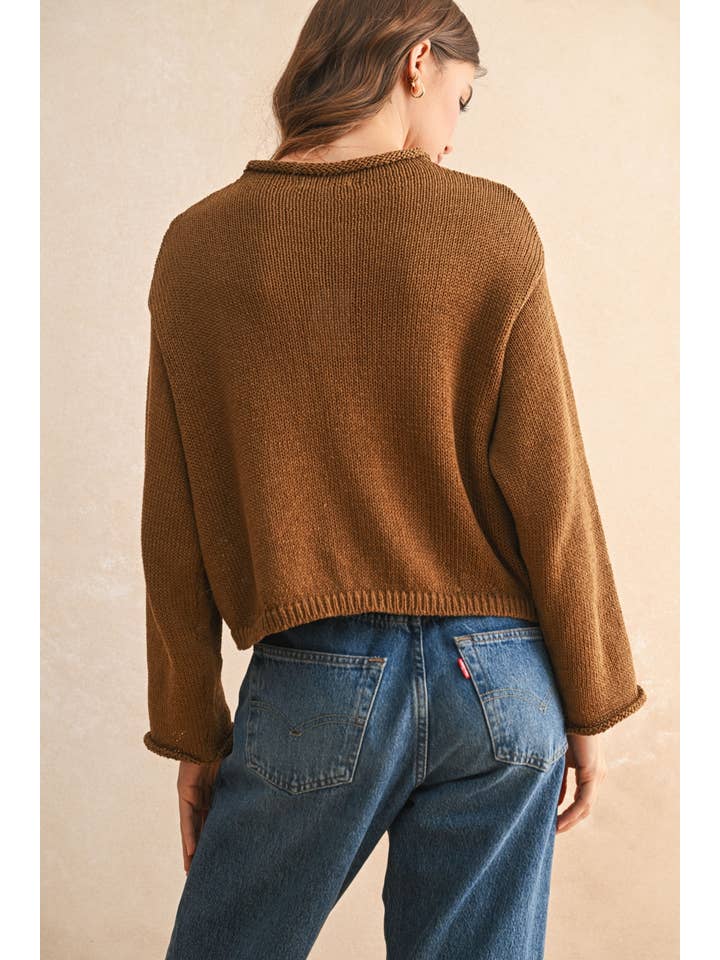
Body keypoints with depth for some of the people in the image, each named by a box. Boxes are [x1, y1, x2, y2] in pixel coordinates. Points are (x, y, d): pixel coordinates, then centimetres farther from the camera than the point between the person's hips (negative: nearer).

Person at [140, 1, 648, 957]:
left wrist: (195, 731, 9)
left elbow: (177, 527, 0)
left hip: (315, 687, 0)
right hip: (499, 683, 1)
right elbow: (547, 488, -6)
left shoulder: (199, 244, -2)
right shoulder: (490, 225, -5)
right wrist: (590, 702, 5)